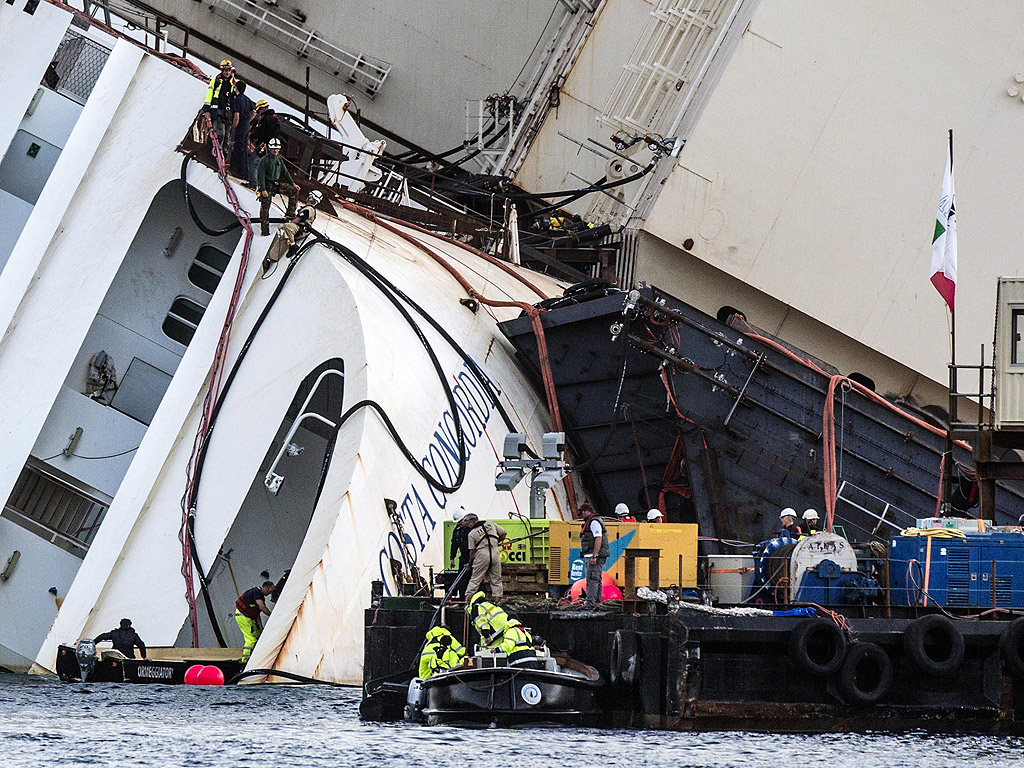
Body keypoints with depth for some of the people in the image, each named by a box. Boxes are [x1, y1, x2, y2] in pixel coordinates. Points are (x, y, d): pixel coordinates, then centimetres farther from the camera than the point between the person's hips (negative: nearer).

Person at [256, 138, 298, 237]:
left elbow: (285, 172, 17)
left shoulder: (279, 159, 7)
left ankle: (290, 214, 4)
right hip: (266, 185, -7)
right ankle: (265, 231, 2)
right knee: (265, 207, -4)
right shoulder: (265, 160, -14)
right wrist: (263, 190, -22)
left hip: (277, 184, 7)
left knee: (294, 190, -3)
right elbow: (261, 175, -17)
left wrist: (293, 183, 12)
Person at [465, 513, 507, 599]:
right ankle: (497, 601, 6)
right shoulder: (491, 523, 8)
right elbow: (504, 533, 11)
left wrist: (469, 563, 16)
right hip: (495, 553, 3)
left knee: (475, 579, 4)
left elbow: (472, 551, 2)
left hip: (482, 554, -3)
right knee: (496, 579, 10)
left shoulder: (471, 534, 1)